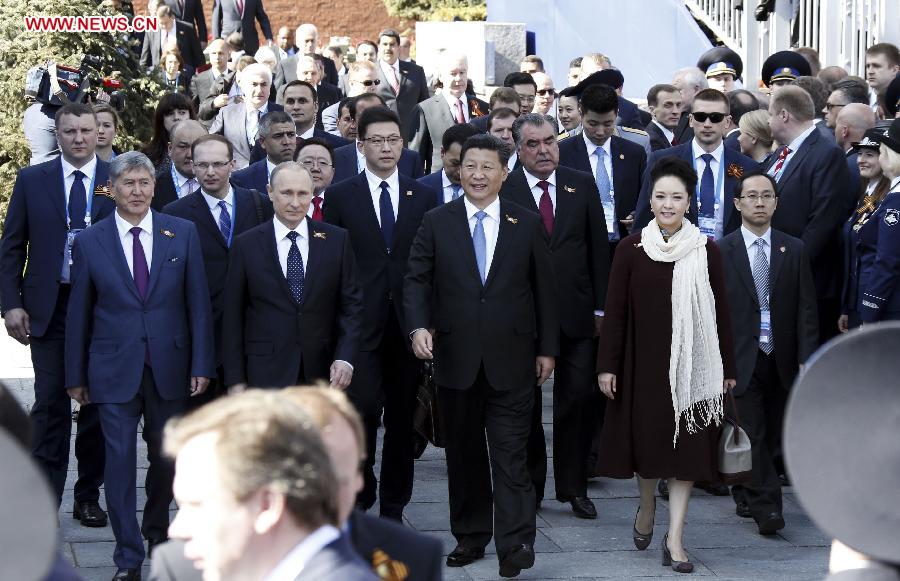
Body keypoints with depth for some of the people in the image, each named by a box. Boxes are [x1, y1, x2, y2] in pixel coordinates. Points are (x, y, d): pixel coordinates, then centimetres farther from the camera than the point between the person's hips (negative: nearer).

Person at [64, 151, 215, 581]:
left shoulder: (182, 234, 3)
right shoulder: (89, 242, 1)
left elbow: (198, 302, 2)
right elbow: (78, 314, 5)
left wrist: (201, 364, -3)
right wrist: (76, 376, 6)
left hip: (170, 366, 1)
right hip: (114, 369, -1)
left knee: (166, 456, 11)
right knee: (120, 461, -4)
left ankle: (156, 529, 34)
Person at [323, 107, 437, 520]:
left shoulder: (423, 196, 9)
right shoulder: (341, 196, 3)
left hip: (408, 324, 2)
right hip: (361, 323, -2)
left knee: (403, 419, 6)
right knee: (363, 408, -11)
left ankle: (393, 507, 15)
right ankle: (359, 498, 3)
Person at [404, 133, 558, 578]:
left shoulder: (527, 224, 4)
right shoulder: (437, 223, 4)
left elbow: (543, 289, 7)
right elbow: (417, 281, 1)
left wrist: (547, 348, 6)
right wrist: (418, 326, -16)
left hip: (510, 359, -1)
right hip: (457, 358, 2)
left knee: (510, 453, -7)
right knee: (463, 453, 10)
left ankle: (515, 544, -10)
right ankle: (470, 537, 20)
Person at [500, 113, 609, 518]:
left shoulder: (582, 186, 6)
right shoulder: (503, 191, -4)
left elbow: (598, 248, 8)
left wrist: (600, 307, 5)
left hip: (575, 313, 2)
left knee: (578, 400, 2)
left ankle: (573, 487, 12)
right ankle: (529, 485, 19)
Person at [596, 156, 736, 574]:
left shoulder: (706, 251, -1)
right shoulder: (631, 248, -2)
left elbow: (720, 312, 2)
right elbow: (615, 309, 0)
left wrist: (727, 369, 3)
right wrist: (608, 365, -4)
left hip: (689, 363, 0)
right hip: (642, 363, 0)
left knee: (686, 444, -1)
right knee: (645, 438, 8)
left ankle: (675, 537, 4)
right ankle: (646, 507, 36)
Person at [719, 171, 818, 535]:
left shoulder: (794, 250, 5)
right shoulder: (721, 252, 0)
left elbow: (806, 308, 3)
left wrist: (807, 357, -5)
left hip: (780, 360, 3)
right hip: (740, 361, -3)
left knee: (770, 435, 10)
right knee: (751, 436, -8)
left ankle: (746, 496, 28)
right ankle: (766, 508, -7)